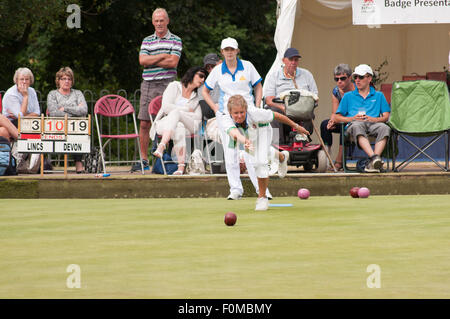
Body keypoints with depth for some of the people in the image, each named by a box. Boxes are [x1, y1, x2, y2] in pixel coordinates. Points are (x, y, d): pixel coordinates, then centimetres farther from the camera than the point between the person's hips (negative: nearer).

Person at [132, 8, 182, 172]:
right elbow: (142, 60, -1)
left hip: (167, 85, -4)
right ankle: (144, 160, 8)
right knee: (144, 124, 2)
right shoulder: (147, 41, 14)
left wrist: (151, 60, -4)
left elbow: (173, 62, -10)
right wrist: (163, 56, -7)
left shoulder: (175, 40, 4)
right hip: (148, 84, 4)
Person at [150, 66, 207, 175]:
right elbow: (166, 107, -4)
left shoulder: (196, 97, 25)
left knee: (176, 112, -36)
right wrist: (187, 110, 0)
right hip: (164, 123, -2)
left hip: (187, 127, 2)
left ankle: (161, 146, -59)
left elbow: (198, 117, 9)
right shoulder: (174, 86, 12)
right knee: (179, 128, -41)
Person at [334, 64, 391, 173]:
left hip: (373, 123, 1)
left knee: (384, 128, -36)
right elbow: (337, 118, 18)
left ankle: (371, 163, -49)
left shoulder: (378, 96, 26)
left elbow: (386, 117, 14)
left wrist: (374, 119, -8)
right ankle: (373, 157, -57)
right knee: (357, 126, -40)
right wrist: (352, 118, -2)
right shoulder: (348, 96, 27)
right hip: (353, 124, -1)